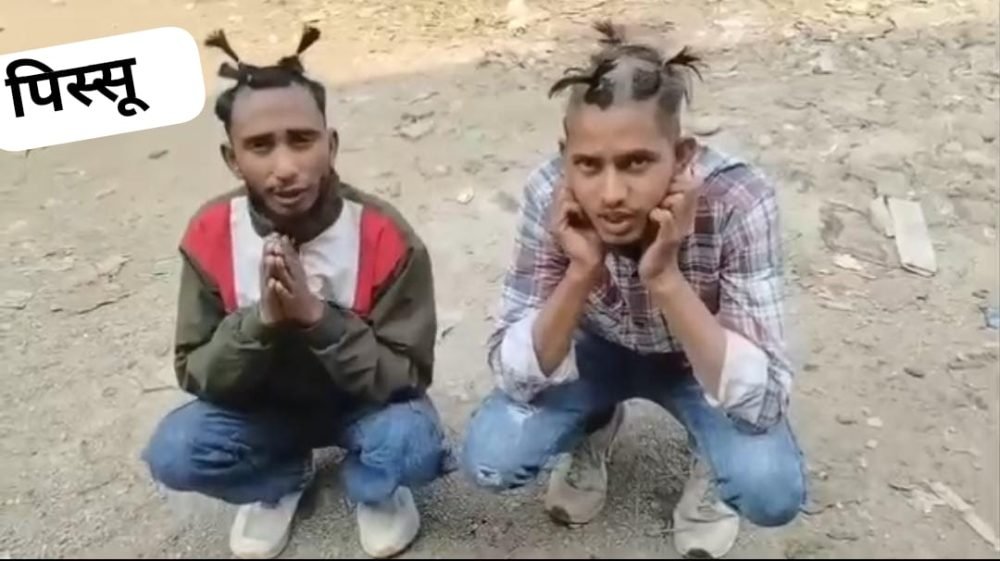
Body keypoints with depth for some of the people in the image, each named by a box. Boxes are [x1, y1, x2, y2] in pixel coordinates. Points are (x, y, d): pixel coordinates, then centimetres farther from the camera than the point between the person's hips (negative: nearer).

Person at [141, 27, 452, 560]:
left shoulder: (385, 238, -26)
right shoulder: (209, 237, -19)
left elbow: (407, 377, -23)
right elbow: (196, 375, -14)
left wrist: (316, 317, -38)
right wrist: (261, 320, -35)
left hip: (364, 401, -2)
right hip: (262, 406, 2)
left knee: (414, 445, -32)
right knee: (173, 453, -23)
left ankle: (371, 487, 6)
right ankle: (279, 481, 10)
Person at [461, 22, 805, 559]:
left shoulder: (737, 201, -34)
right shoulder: (550, 194, -28)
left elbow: (763, 403, -35)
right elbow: (516, 377, -25)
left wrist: (664, 277, -46)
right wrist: (580, 273, -41)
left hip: (702, 360, -1)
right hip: (600, 349, 2)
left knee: (772, 489, -28)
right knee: (489, 458, -19)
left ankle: (713, 464, 9)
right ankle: (594, 429, 14)